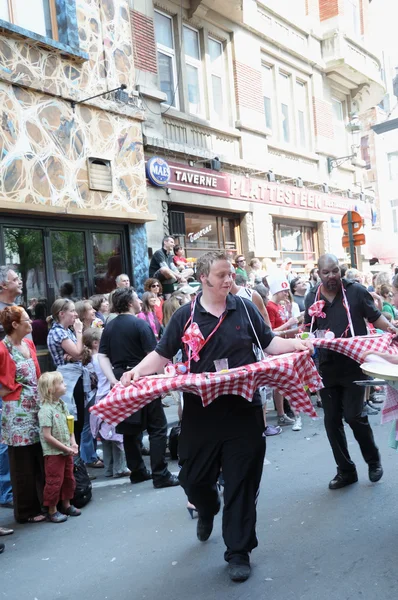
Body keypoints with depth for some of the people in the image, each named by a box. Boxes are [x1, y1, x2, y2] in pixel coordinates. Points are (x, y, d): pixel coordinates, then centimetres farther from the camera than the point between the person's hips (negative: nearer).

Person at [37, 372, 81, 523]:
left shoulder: (63, 405, 5)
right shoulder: (46, 410, -20)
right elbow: (47, 436, -22)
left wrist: (73, 444, -2)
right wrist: (66, 448, -18)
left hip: (67, 451, 8)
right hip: (53, 453, -8)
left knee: (69, 479, 18)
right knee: (54, 482, 2)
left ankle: (67, 505, 34)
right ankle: (52, 511, 17)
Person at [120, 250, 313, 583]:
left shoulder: (245, 308, 1)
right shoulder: (185, 316, -2)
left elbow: (268, 343, 9)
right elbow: (162, 355, 2)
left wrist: (294, 344, -9)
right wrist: (138, 370, -15)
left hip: (243, 410, 0)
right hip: (200, 412, 0)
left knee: (241, 480, 5)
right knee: (193, 477, 12)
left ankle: (239, 551, 21)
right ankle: (207, 509, 49)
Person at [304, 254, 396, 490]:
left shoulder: (356, 291, -7)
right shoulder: (311, 298, 4)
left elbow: (375, 316, -2)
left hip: (354, 365, -4)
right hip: (327, 368, 4)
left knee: (354, 416, -7)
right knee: (332, 421, 7)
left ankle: (373, 459, 22)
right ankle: (346, 471, 24)